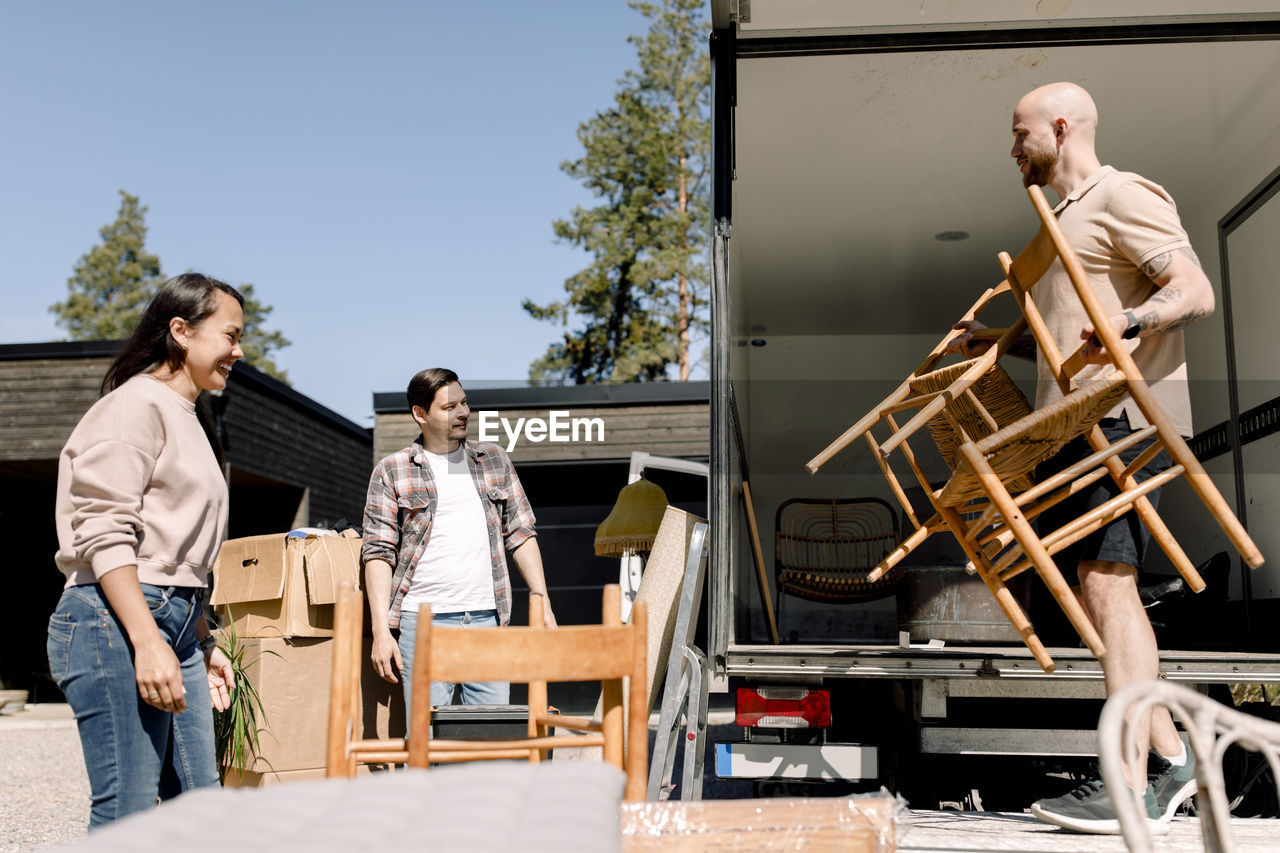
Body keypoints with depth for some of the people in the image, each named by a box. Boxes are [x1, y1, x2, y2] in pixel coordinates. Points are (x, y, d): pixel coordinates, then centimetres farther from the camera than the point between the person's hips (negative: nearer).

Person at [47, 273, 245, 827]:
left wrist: (203, 643, 23)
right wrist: (148, 640, -23)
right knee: (126, 817, -8)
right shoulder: (137, 404, -7)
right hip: (117, 620, -10)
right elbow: (104, 533, -16)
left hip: (175, 623, 10)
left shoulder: (188, 419, 21)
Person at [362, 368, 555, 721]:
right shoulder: (391, 472, 4)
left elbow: (520, 534, 15)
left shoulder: (494, 460, 14)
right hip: (423, 621, -3)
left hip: (487, 618, 3)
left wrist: (543, 604, 8)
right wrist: (381, 631, -8)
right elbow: (378, 552, 0)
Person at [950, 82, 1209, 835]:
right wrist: (995, 343, 25)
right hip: (1075, 422, 10)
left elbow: (1197, 292, -15)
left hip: (1123, 414, -10)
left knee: (1107, 581, -16)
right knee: (1094, 584, 8)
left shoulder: (1123, 196, -3)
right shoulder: (1068, 216, 27)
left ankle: (1133, 788, -16)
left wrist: (1129, 321, -32)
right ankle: (1168, 755, 15)